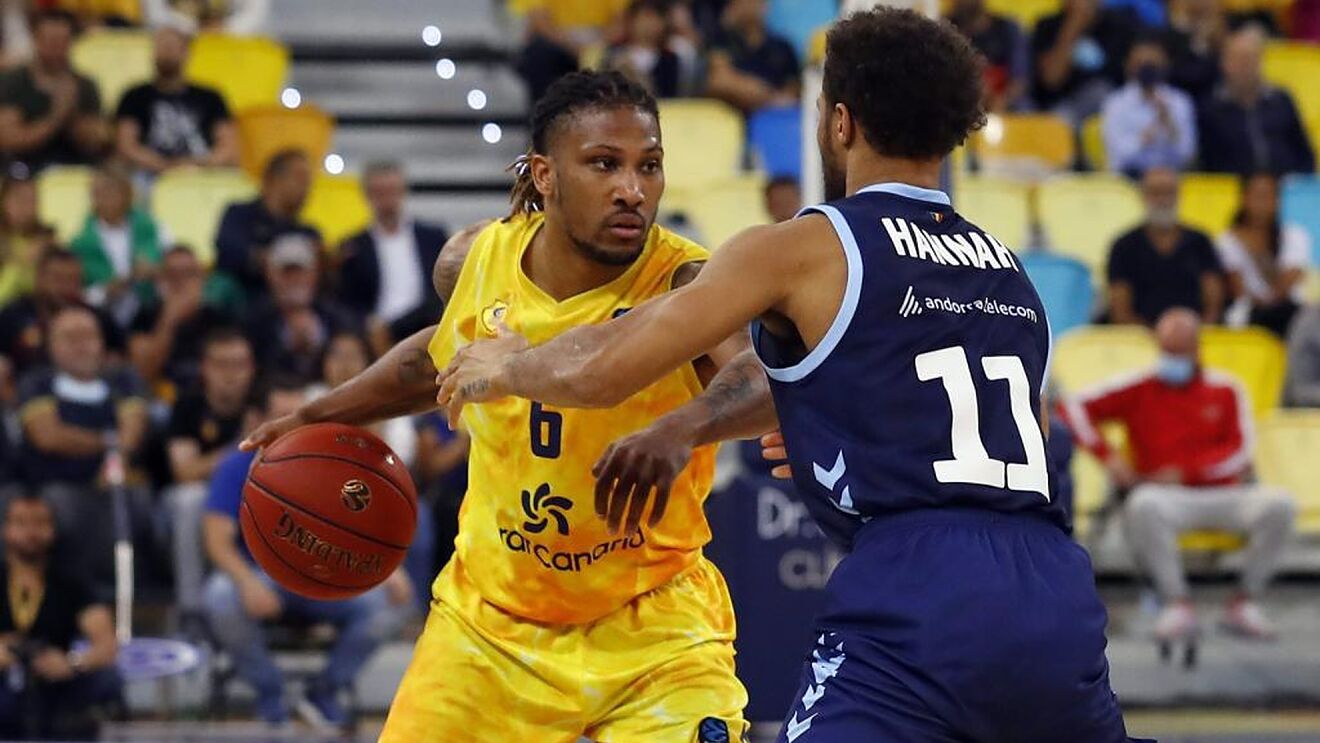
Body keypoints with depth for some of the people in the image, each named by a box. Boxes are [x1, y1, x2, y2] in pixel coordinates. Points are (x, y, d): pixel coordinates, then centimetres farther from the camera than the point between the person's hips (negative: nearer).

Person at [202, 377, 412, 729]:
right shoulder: (236, 468, -6)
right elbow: (218, 540, -15)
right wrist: (247, 582, -35)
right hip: (259, 578, -2)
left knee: (392, 599, -22)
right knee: (221, 598, -36)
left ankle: (324, 692, -2)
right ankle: (268, 691, -9)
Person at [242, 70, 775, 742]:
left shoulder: (686, 285, -23)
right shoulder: (474, 260, -7)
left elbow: (772, 378, -44)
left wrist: (680, 429, -63)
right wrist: (323, 416, 20)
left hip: (651, 628, -4)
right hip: (488, 618, 4)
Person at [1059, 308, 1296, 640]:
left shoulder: (1226, 391, 13)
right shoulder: (1139, 390, 11)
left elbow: (1239, 453, 4)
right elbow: (1075, 409, 6)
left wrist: (1185, 472, -8)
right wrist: (1108, 456, -7)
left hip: (1222, 495, 2)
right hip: (1167, 498, -2)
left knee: (1278, 504, -27)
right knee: (1143, 505, -38)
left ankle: (1245, 603, -11)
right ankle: (1177, 604, -27)